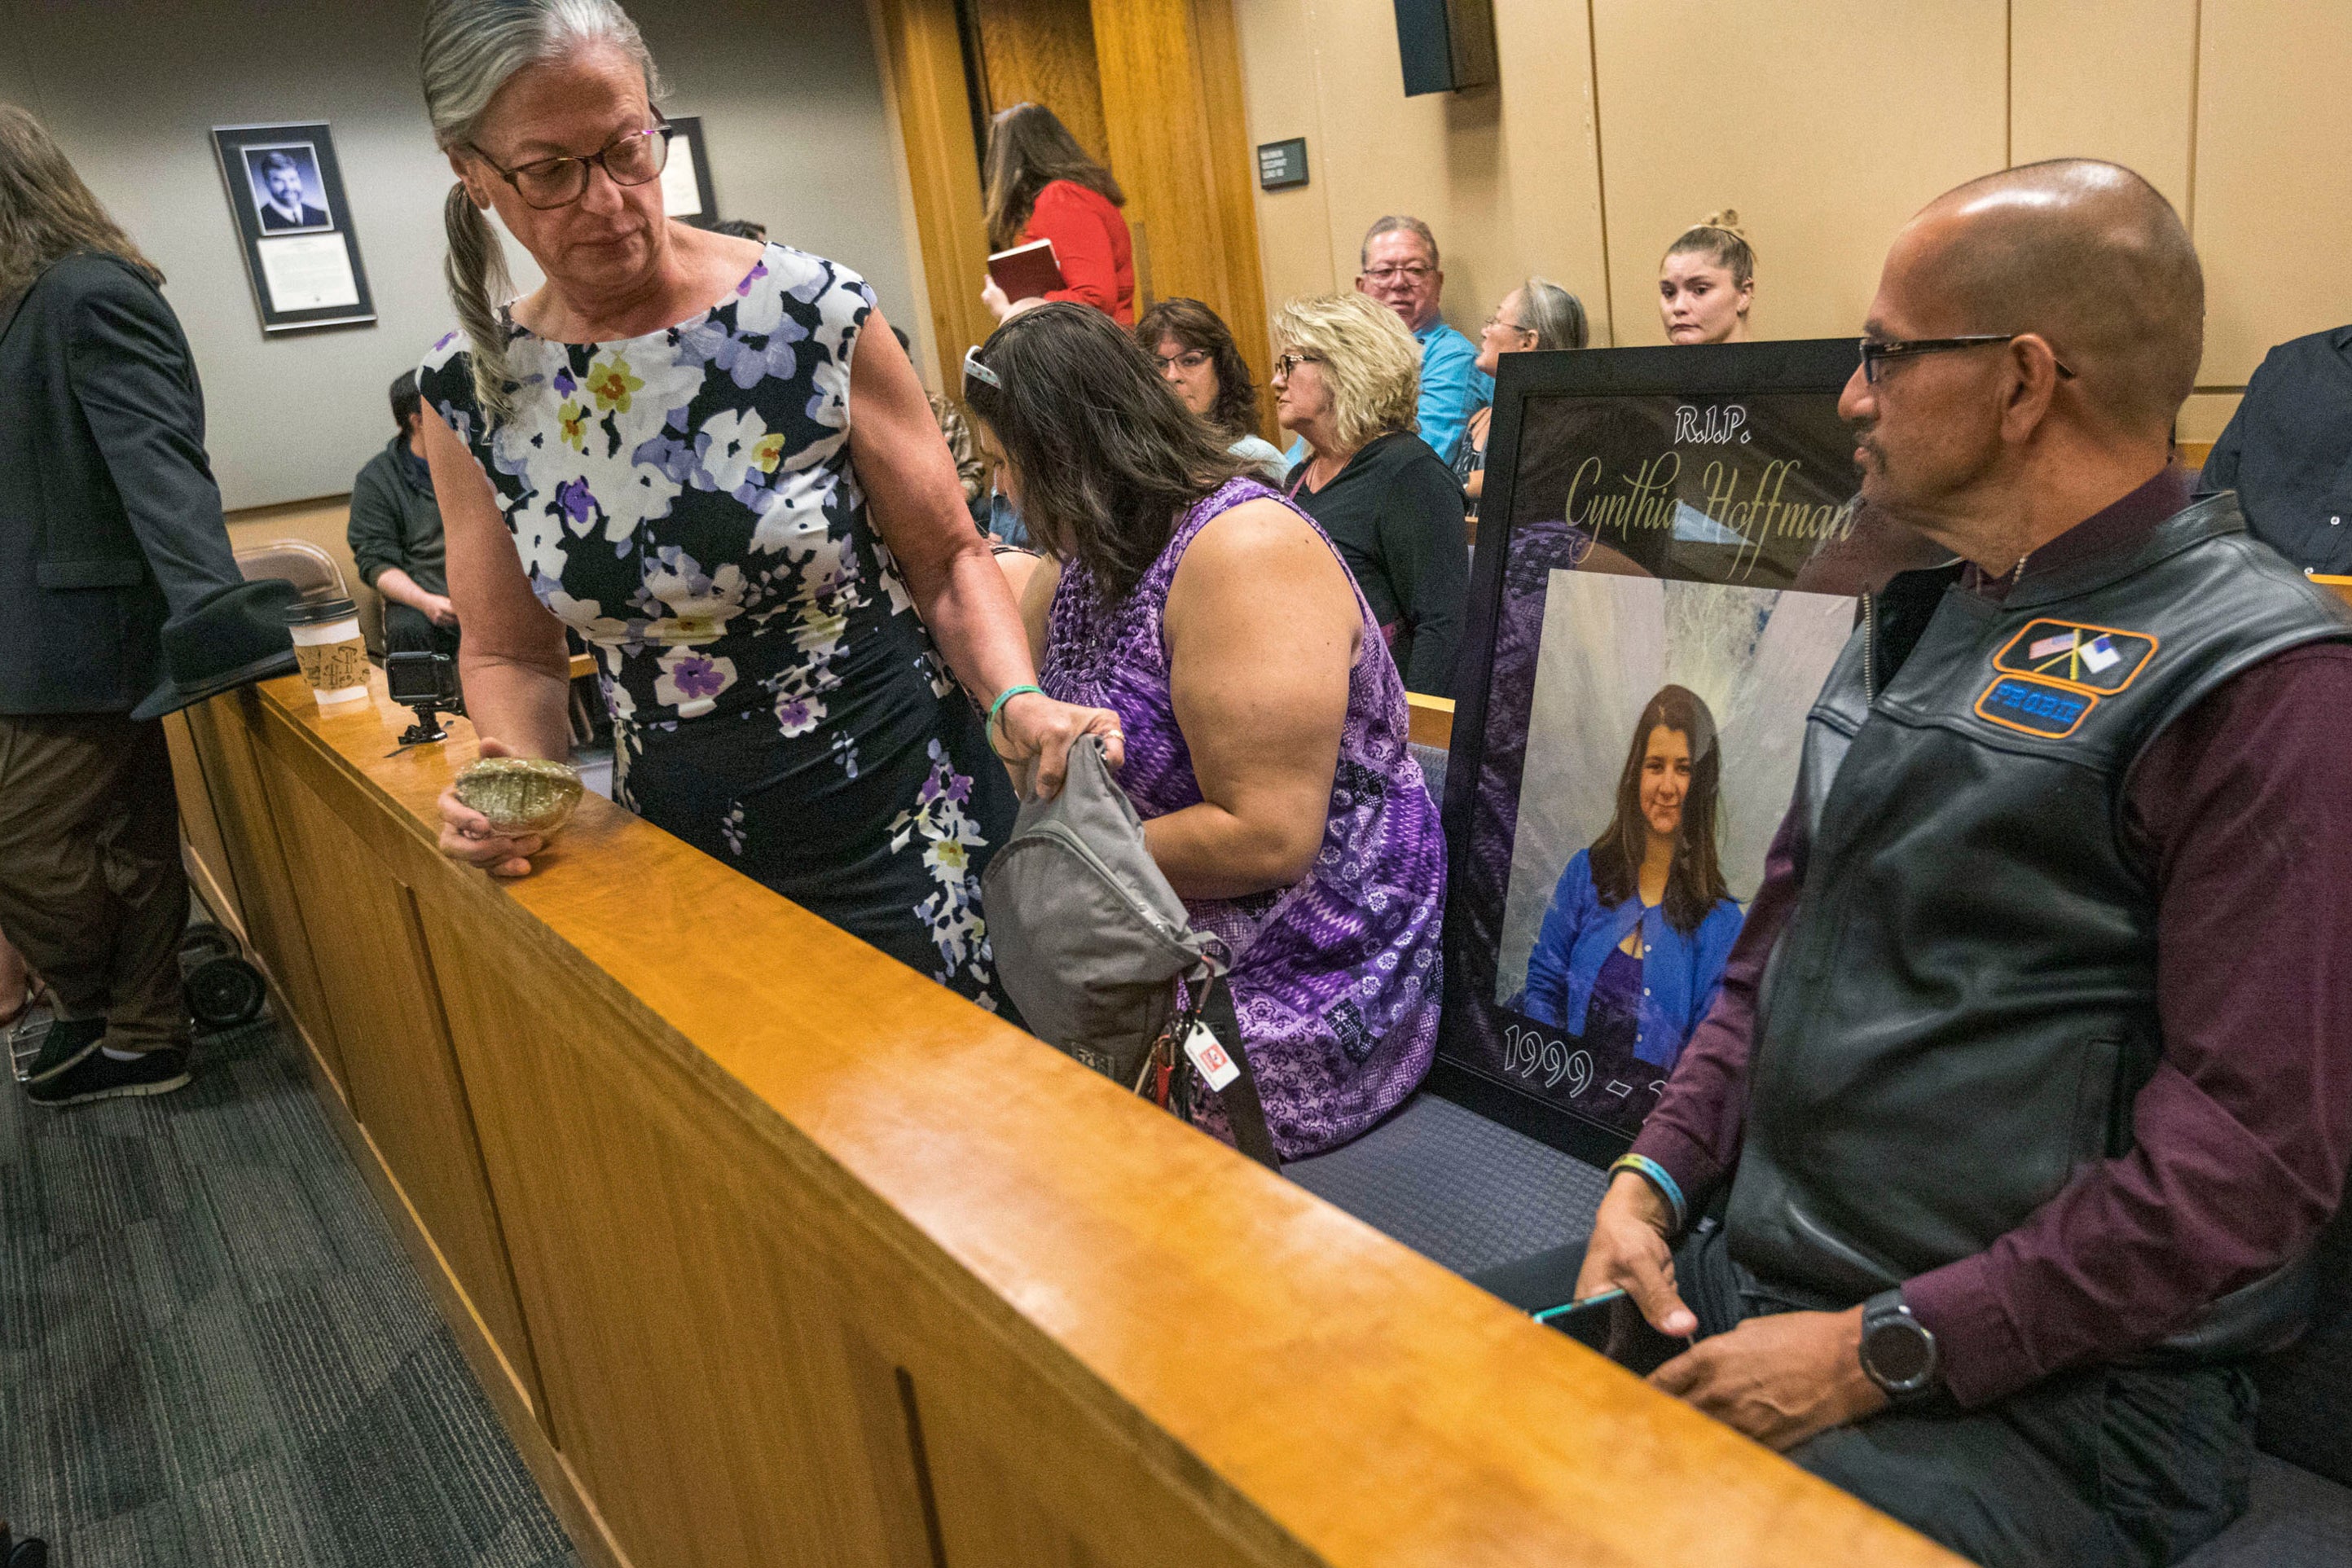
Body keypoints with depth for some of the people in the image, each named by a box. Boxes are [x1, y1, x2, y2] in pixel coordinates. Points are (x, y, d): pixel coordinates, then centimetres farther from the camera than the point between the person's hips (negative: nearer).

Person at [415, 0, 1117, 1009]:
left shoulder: (815, 314, -12)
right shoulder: (469, 393, -3)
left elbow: (948, 560, -4)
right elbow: (506, 654, 7)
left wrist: (1017, 699, -21)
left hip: (904, 827, -2)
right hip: (684, 852, 2)